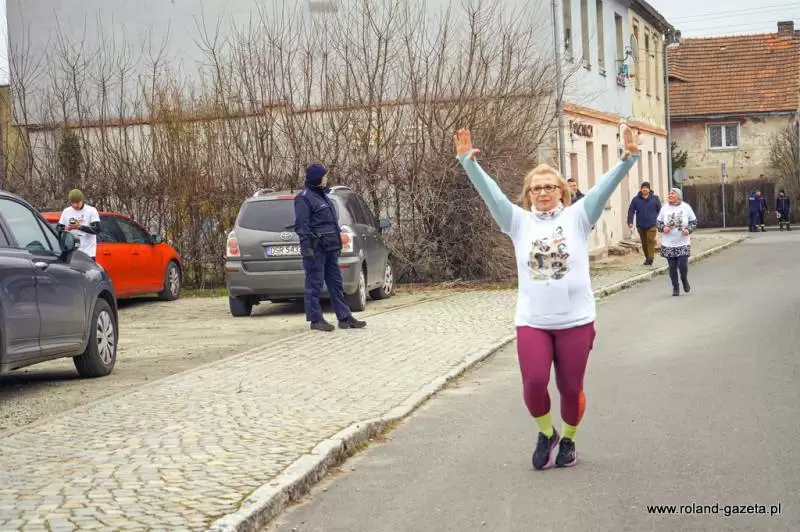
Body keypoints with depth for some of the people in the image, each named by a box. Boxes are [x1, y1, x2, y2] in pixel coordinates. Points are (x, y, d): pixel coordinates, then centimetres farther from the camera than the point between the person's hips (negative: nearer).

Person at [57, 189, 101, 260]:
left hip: (87, 252, -3)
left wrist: (80, 227, -22)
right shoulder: (66, 212, 9)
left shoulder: (91, 211, -2)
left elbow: (97, 229, -11)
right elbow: (58, 229, 9)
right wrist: (66, 229, -15)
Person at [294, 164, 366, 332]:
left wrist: (337, 245, 23)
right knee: (314, 284, -4)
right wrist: (306, 248, -22)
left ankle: (344, 318, 13)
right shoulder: (304, 198, -10)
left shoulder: (322, 196, 19)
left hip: (330, 248, 10)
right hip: (316, 249, -10)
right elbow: (301, 225, -16)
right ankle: (316, 320, 1)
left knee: (336, 283, 10)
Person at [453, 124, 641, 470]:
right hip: (531, 321, 1)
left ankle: (567, 441, 31)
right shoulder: (519, 221, 6)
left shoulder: (577, 217, 3)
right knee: (534, 384, -8)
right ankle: (545, 434, 21)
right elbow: (490, 192, -3)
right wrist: (468, 162, -16)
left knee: (571, 387, 7)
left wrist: (629, 158, -22)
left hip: (576, 320, -1)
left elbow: (606, 186, -8)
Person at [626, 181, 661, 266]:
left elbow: (660, 210, 5)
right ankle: (647, 257, 24)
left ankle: (650, 258, -14)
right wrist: (630, 222, -9)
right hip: (640, 225, 2)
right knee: (644, 242, 11)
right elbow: (631, 211, 0)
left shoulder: (655, 198, 1)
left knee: (651, 240, -14)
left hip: (651, 225, -2)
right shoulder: (636, 200, 1)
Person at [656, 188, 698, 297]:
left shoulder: (686, 207, -2)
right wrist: (663, 228, -12)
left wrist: (688, 230, -14)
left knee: (683, 265, -10)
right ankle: (675, 288, 17)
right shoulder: (665, 208, 1)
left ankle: (685, 280, 22)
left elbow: (694, 222, 5)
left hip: (683, 243, -1)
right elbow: (659, 222, 10)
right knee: (672, 266, 3)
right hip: (668, 244, 1)